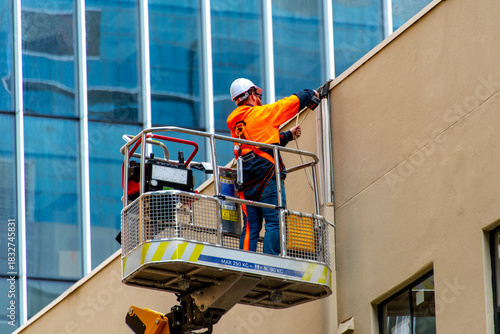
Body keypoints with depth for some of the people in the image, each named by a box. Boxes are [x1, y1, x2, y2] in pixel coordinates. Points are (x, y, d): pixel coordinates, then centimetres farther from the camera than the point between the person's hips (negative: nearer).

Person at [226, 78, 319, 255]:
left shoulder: (235, 125, 21)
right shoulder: (261, 113, 1)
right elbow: (293, 101, 10)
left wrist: (288, 135, 36)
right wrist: (310, 93, 28)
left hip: (247, 184, 7)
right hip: (267, 177, -7)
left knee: (250, 229, 5)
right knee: (275, 223, -10)